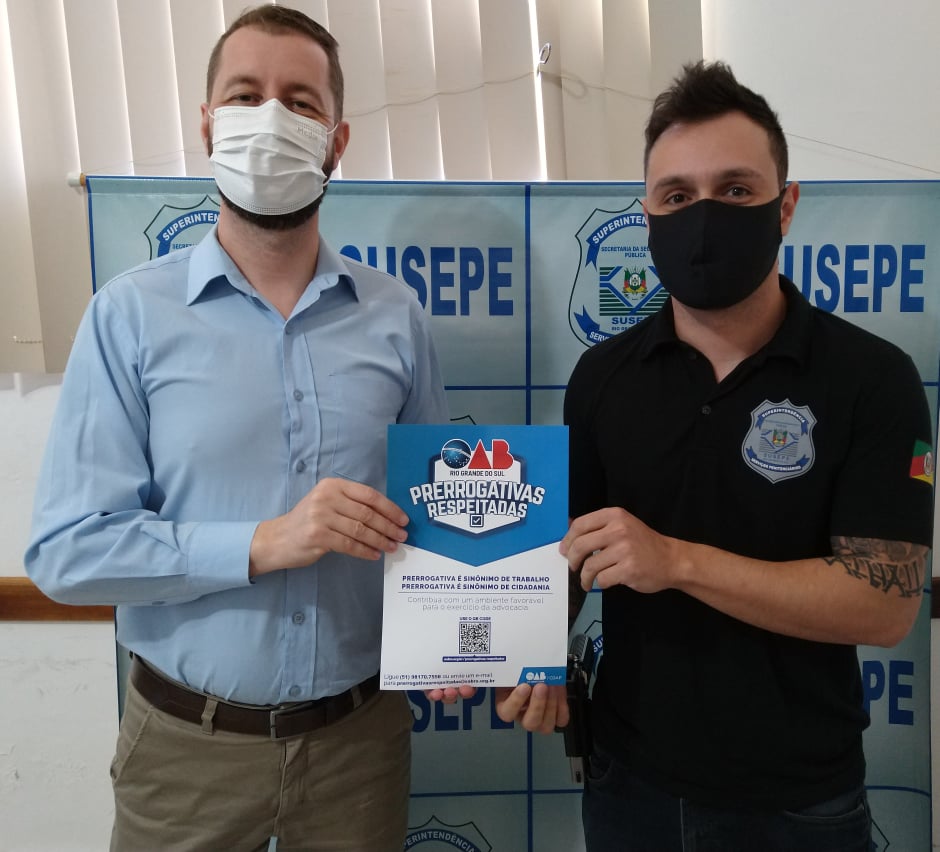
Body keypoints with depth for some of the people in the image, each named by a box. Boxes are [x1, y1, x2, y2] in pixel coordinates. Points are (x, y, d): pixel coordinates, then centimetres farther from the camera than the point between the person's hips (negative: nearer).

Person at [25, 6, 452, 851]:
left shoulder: (395, 314, -3)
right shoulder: (131, 314, -9)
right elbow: (67, 549, -13)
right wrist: (262, 543, -24)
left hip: (362, 728, 2)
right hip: (188, 738, -1)